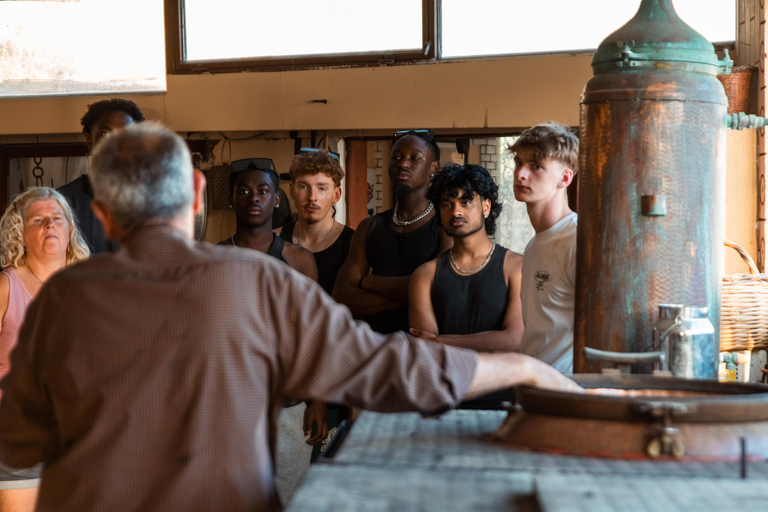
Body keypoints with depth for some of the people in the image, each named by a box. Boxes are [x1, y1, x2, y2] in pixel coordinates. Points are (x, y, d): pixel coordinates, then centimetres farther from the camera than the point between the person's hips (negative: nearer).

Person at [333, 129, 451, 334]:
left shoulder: (447, 225, 1)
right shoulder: (369, 227, 14)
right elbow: (341, 298, 5)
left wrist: (370, 282, -2)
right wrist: (404, 295, -9)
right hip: (377, 338, 2)